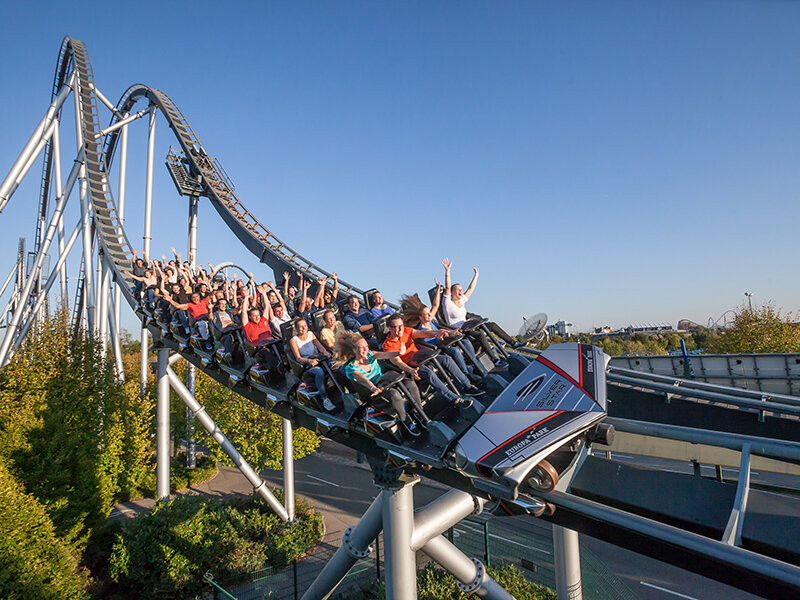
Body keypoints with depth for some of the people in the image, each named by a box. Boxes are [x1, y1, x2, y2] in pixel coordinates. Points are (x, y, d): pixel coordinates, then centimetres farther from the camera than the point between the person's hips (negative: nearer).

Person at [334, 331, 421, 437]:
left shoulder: (369, 354, 0)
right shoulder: (351, 368, -17)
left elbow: (385, 354, -18)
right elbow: (363, 380, -36)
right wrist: (373, 388, -57)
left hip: (385, 382, 5)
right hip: (374, 392, -5)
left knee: (410, 383, -19)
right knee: (394, 394, -35)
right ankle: (406, 422, -15)